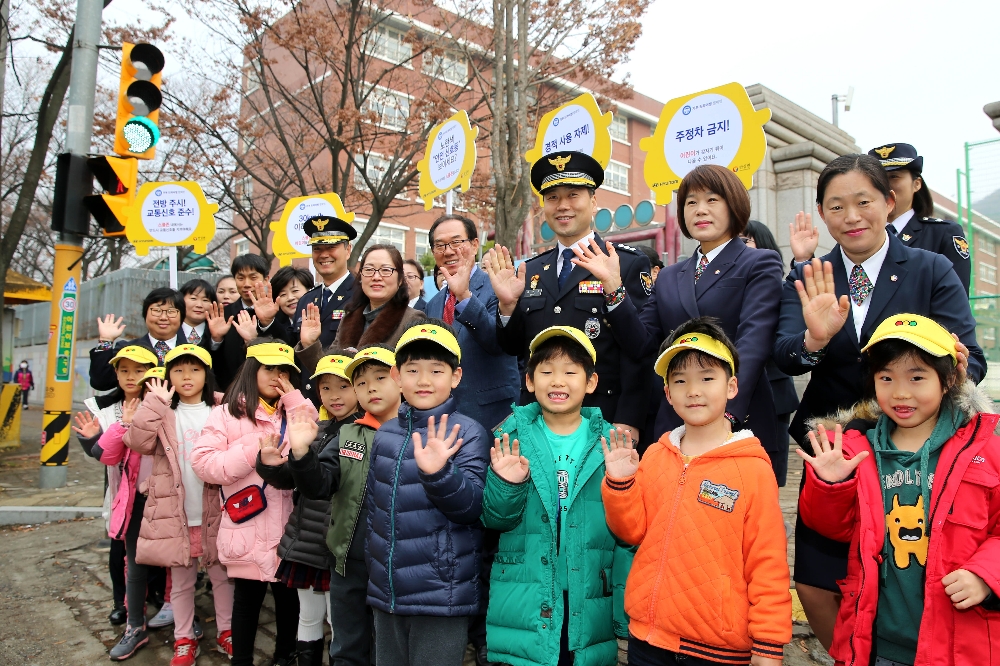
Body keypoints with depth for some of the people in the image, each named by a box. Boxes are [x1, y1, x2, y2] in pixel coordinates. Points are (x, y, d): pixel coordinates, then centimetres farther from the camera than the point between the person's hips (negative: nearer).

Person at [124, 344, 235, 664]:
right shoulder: (162, 411, 2)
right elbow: (139, 442, -14)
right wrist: (155, 401, -16)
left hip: (214, 511, 0)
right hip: (175, 512, 0)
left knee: (221, 575, 13)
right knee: (181, 580, 14)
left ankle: (226, 632, 31)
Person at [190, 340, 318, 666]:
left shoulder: (294, 412, 8)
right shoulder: (228, 413, -3)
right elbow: (202, 463, -11)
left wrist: (297, 402, -9)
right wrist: (253, 451, -18)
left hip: (287, 527, 3)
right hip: (248, 529, -3)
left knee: (288, 595, 17)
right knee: (247, 598, 11)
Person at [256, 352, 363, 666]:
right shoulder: (316, 429, 8)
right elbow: (290, 478, 12)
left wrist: (303, 452, -29)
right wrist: (271, 466, -9)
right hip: (305, 540, 6)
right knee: (308, 616, 20)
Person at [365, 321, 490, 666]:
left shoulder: (466, 434, -11)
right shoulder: (386, 433, 5)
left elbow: (472, 506, -20)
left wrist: (438, 473, -36)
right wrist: (374, 561, 15)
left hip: (440, 598, -5)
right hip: (386, 593, 5)